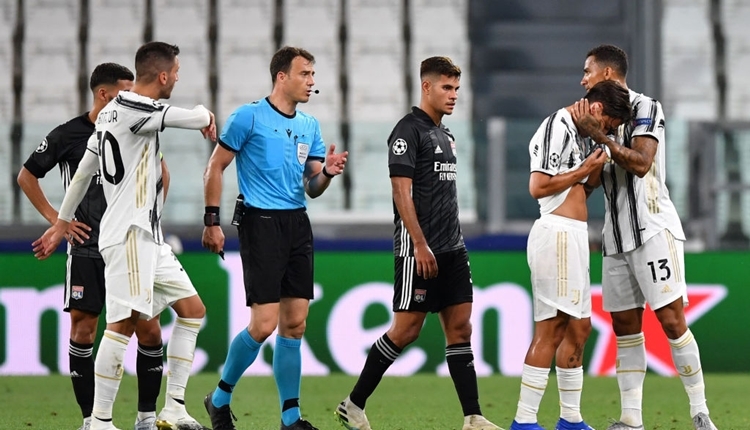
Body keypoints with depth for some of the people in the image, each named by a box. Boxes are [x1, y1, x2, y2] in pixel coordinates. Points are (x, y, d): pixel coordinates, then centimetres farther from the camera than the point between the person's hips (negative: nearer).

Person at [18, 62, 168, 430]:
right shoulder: (67, 135, -3)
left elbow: (160, 172, 23)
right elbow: (26, 177, 7)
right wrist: (56, 220, 1)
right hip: (87, 247, -2)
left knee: (149, 330, -3)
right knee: (82, 330, -4)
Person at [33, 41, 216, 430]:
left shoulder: (112, 112, 15)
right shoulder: (135, 110, -16)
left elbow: (82, 172, 22)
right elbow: (202, 119, -18)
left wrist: (61, 224, 28)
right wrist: (205, 116, 7)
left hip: (148, 236, 11)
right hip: (129, 234, -11)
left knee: (192, 309, 12)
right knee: (125, 321, -14)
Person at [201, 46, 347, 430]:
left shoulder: (309, 126, 14)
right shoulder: (249, 117, -5)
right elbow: (215, 168, -2)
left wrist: (327, 172, -5)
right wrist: (212, 221, -8)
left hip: (297, 225, 6)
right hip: (261, 223, -6)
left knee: (294, 324, 4)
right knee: (264, 324, -11)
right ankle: (220, 398, 8)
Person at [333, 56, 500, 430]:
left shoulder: (444, 135, 17)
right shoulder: (408, 131, -9)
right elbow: (402, 192, -15)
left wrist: (454, 244, 19)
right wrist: (420, 246, -20)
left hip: (452, 249, 8)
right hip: (418, 249, -8)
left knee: (460, 327, 3)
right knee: (406, 329, -5)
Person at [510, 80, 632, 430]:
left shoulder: (576, 130, 20)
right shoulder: (557, 126, -10)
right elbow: (538, 187, -18)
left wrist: (595, 170, 7)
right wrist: (585, 169, -9)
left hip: (573, 237, 11)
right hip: (557, 233, -11)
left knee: (578, 327, 14)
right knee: (550, 329, -12)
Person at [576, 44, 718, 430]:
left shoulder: (644, 109, -7)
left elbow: (641, 163, -21)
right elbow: (595, 178, 23)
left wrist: (598, 136, -17)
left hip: (652, 229, -8)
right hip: (617, 235, 8)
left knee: (672, 321, -11)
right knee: (625, 326, 5)